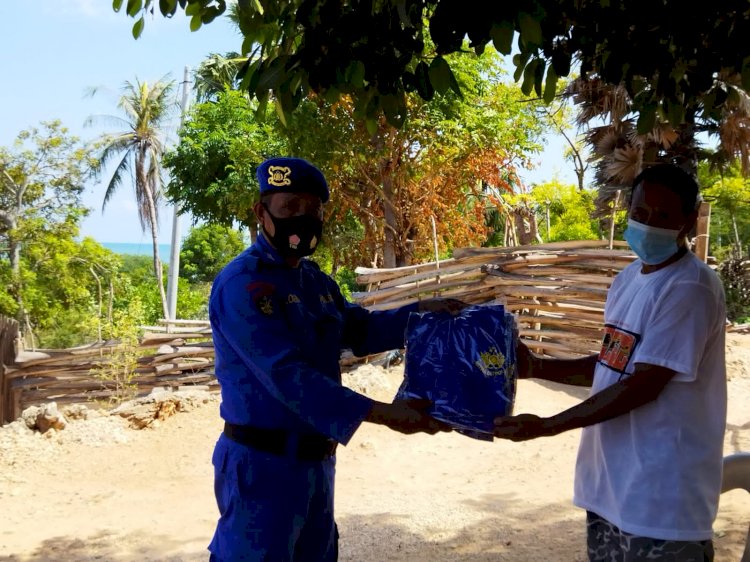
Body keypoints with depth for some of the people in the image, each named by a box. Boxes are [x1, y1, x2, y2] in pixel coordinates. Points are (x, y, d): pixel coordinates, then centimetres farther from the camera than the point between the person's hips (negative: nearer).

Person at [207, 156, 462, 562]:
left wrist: (420, 312, 4)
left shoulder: (315, 281, 10)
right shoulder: (242, 284, -20)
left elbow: (359, 329, 22)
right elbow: (287, 374, -28)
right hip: (262, 464, -9)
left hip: (315, 460, 9)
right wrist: (381, 413, -34)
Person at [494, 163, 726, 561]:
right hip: (610, 481, 8)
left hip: (661, 493, -8)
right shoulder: (627, 278, 10)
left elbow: (642, 386, -21)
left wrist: (545, 426, -19)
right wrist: (536, 367, 5)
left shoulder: (690, 289, -17)